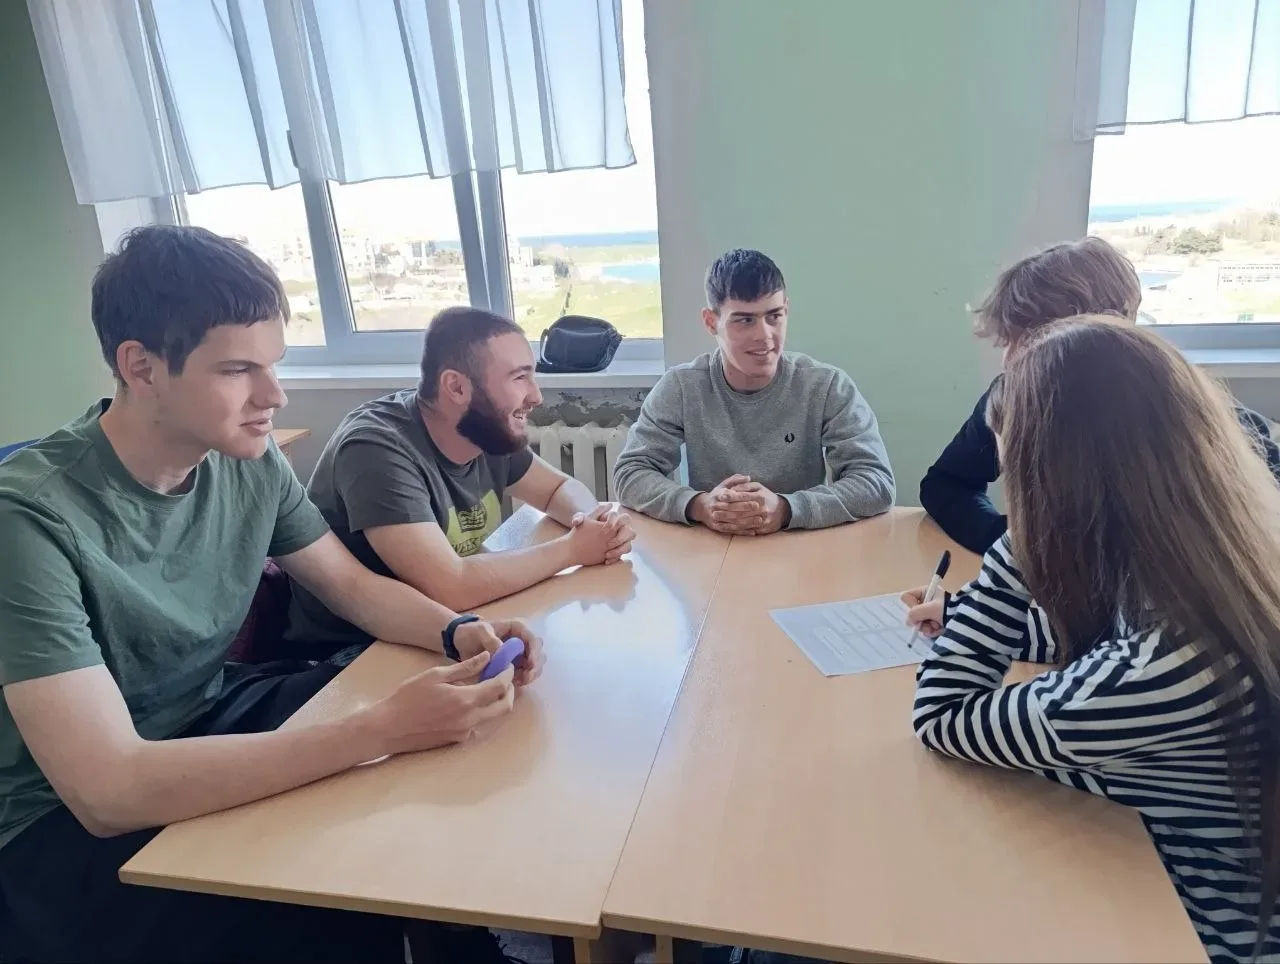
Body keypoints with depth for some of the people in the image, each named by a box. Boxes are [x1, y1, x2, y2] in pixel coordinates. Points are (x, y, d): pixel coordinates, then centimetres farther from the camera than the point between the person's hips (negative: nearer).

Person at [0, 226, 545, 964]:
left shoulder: (249, 461, -9)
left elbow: (353, 585, 3)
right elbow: (108, 791, -34)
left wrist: (458, 631, -18)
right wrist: (384, 729, -39)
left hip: (212, 719, 6)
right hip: (67, 821, -5)